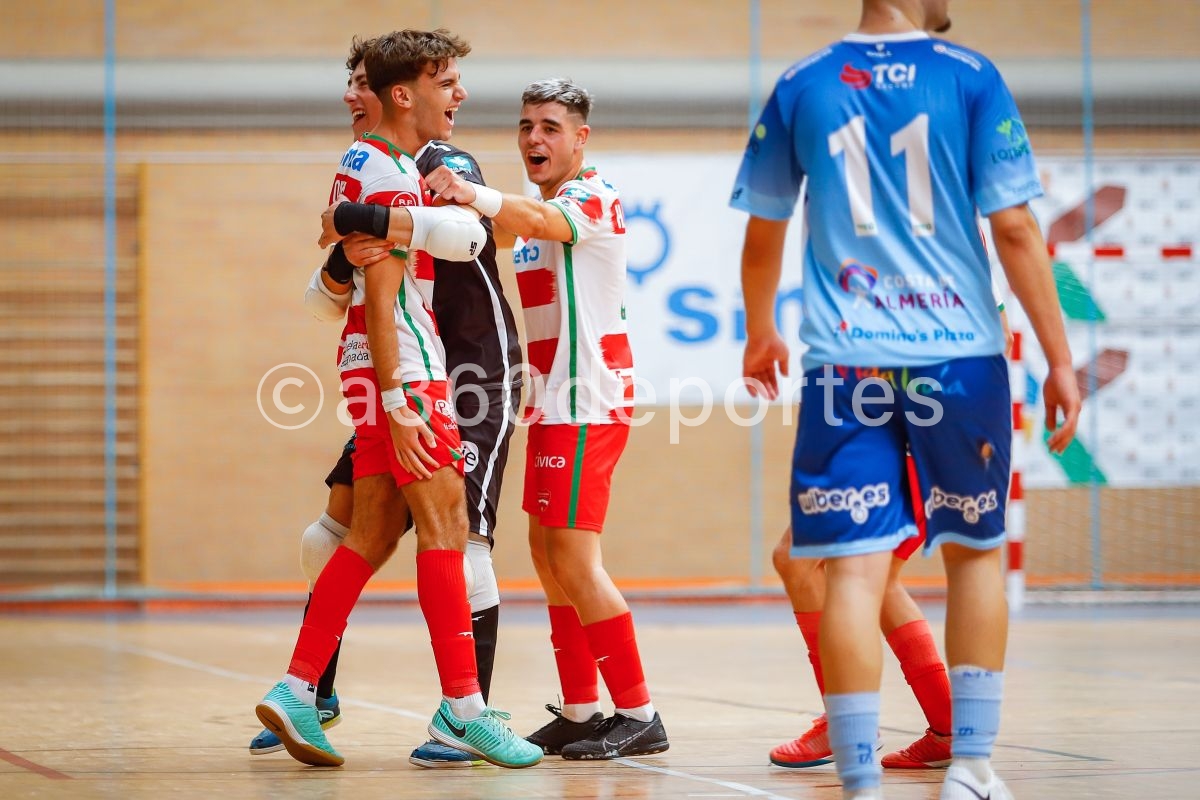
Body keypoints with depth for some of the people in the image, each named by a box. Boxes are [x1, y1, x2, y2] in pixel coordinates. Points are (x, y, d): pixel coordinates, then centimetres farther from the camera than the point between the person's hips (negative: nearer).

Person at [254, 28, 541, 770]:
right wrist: (397, 401, -23)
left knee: (373, 535, 9)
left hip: (379, 366, 10)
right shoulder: (393, 177, -14)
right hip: (402, 367, -10)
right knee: (445, 527, -8)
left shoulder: (362, 161, 15)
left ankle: (296, 690, 6)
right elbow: (381, 300, -20)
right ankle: (464, 709, -7)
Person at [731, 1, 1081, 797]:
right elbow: (1014, 229, -5)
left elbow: (763, 233, 14)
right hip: (959, 355, -1)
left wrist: (760, 333, 31)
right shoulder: (970, 77, -1)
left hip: (846, 363, 1)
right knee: (975, 552, 16)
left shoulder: (800, 88, 6)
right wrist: (1059, 358, 0)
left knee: (853, 566, -2)